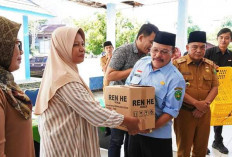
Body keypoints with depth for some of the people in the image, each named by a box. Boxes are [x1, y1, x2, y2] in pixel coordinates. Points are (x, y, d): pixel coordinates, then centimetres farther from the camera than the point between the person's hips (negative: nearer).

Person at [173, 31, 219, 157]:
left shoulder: (210, 65, 8)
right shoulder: (178, 63, -7)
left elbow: (214, 87, 6)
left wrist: (205, 104, -10)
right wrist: (196, 103, -18)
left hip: (204, 113, 5)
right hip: (184, 111, -4)